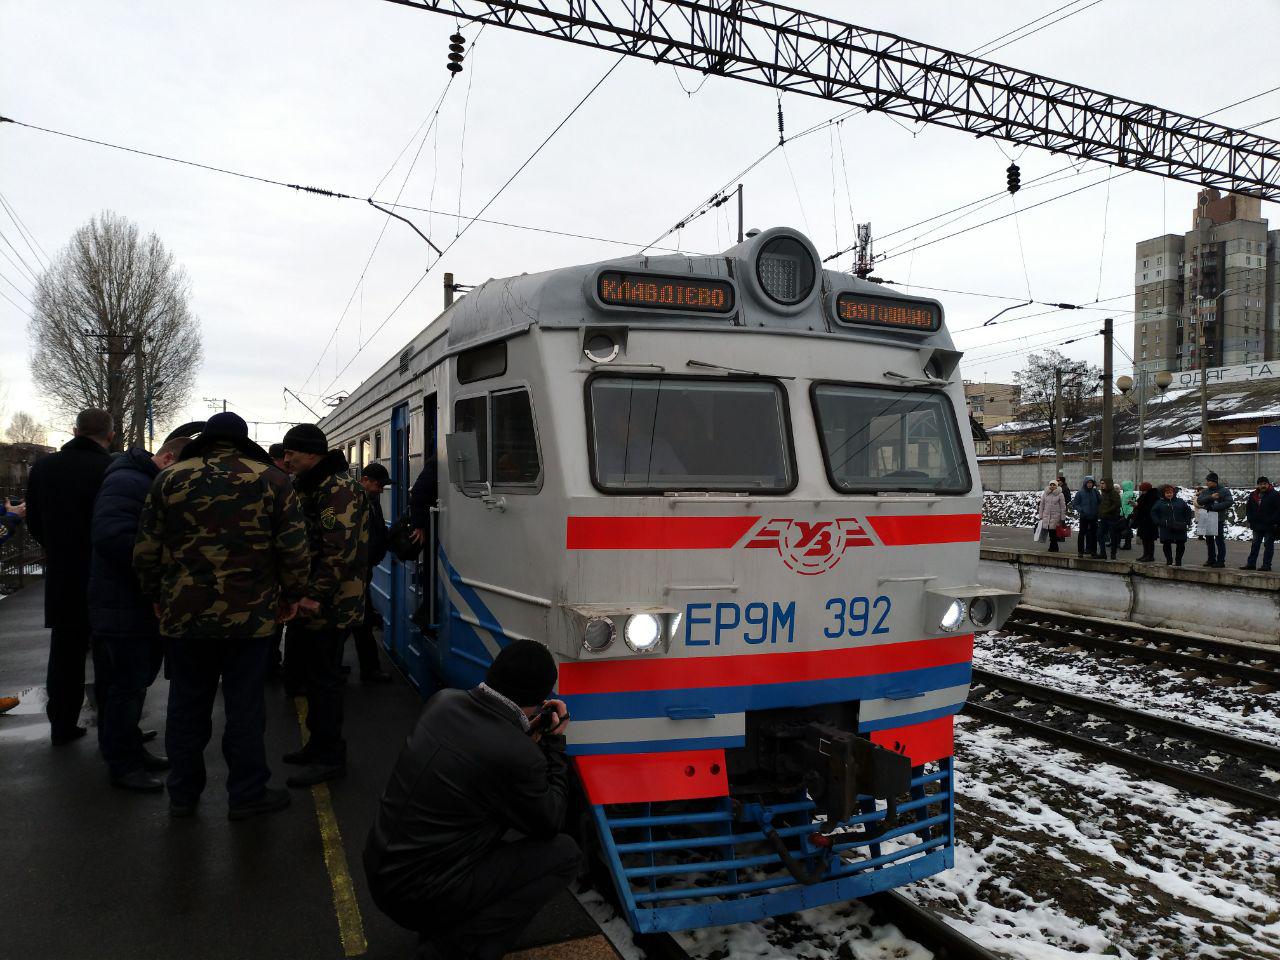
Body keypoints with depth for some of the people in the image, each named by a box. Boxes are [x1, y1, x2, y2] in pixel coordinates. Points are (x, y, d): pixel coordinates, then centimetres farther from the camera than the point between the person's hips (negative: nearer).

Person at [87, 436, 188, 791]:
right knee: (126, 686, 0)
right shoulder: (126, 482, -17)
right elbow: (109, 536, -28)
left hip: (144, 605, 10)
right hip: (124, 607, -10)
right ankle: (121, 765, 11)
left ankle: (131, 750, 30)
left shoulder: (153, 485, 16)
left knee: (134, 683, 18)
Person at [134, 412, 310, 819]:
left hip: (183, 615, 2)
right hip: (250, 616, -2)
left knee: (187, 705, 14)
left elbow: (147, 550, 4)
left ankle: (182, 794, 26)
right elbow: (294, 548, -4)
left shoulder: (170, 478, 3)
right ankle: (247, 794, 15)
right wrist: (291, 596, 8)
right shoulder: (271, 480, -1)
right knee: (245, 707, 6)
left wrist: (157, 596, 18)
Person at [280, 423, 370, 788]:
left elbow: (340, 550, -25)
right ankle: (319, 744, 32)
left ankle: (330, 758, 7)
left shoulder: (338, 489, -16)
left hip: (329, 607, -10)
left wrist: (315, 596, -25)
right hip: (311, 603, 10)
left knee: (324, 678, -3)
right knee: (314, 675, 18)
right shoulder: (310, 487, 17)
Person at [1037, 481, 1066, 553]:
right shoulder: (1045, 494, 9)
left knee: (1053, 532, -5)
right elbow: (1042, 505, 13)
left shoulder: (1060, 495, -1)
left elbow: (1063, 507, 0)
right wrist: (1040, 516, 9)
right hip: (1046, 515, 3)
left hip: (1056, 516, -3)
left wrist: (1063, 518, -3)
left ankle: (1053, 547, 6)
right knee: (1050, 533, 4)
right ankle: (1054, 547, 16)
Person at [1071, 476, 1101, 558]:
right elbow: (1074, 504, -1)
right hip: (1084, 517, -3)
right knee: (1082, 533, 0)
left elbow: (1101, 501, -5)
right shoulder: (1080, 492, -3)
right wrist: (1081, 510, -14)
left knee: (1093, 534, 8)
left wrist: (1096, 491, -13)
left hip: (1094, 517, 3)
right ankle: (1080, 551, 6)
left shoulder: (1095, 492, 5)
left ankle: (1093, 551, 18)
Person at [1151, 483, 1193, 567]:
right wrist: (1158, 522, -3)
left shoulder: (1180, 502, 9)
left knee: (1180, 544, 0)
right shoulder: (1160, 503, 7)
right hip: (1166, 529, -1)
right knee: (1166, 544, 0)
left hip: (1179, 528, 1)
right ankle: (1168, 560, 10)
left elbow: (1188, 511, 13)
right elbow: (1153, 512, 8)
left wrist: (1187, 522, 2)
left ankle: (1178, 560, 12)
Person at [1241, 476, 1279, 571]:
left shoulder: (1275, 495, -6)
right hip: (1257, 525, 6)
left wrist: (1274, 522, -16)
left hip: (1269, 527, -6)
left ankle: (1266, 565, 3)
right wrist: (1250, 520, 7)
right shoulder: (1253, 495, 9)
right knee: (1255, 545, 10)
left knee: (1268, 545, 0)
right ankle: (1251, 564, 14)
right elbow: (1248, 508, 18)